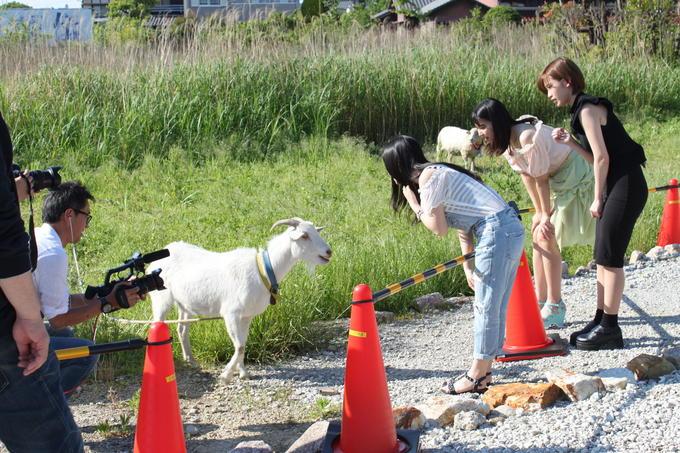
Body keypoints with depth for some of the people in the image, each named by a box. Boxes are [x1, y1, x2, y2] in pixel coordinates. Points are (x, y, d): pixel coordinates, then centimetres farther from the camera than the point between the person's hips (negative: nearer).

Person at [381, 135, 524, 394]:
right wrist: (468, 267, 13)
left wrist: (413, 203, 5)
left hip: (496, 232, -10)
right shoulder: (439, 173, 22)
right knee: (495, 307, 13)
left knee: (486, 307, -3)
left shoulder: (428, 176, -7)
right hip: (511, 229, 10)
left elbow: (439, 228, -7)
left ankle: (478, 375, 3)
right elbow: (462, 227, 19)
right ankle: (484, 372, 19)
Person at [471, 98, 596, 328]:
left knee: (547, 239, -9)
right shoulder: (507, 141, -3)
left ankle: (555, 309, 0)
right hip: (558, 179, 9)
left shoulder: (528, 139, -31)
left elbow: (541, 180, -22)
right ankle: (541, 303, 18)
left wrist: (546, 216, -11)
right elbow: (527, 176, 3)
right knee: (537, 236, 10)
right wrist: (539, 212, 1)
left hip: (575, 178, -9)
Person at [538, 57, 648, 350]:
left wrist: (597, 198, -11)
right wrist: (570, 142, 6)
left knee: (610, 258, -6)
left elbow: (602, 157, -17)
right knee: (603, 258, 12)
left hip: (626, 186, -10)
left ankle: (610, 329, 0)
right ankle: (600, 322, 18)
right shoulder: (582, 110, 16)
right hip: (615, 187, 10)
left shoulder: (587, 109, -13)